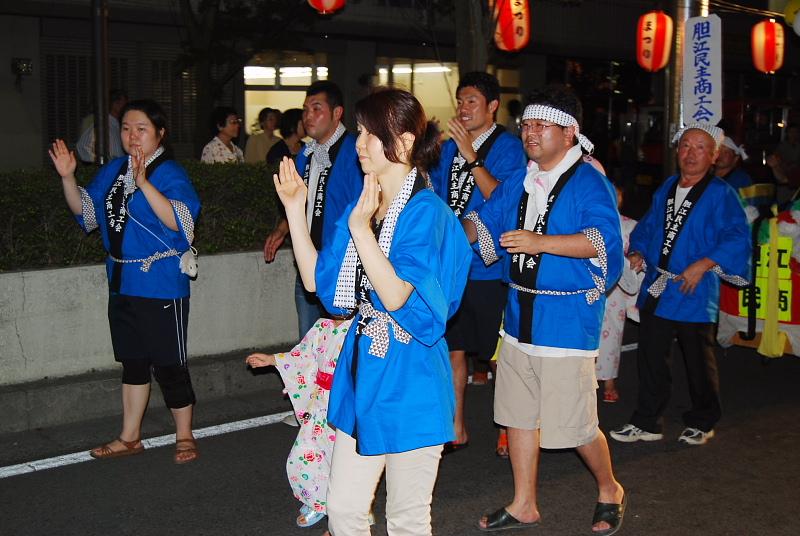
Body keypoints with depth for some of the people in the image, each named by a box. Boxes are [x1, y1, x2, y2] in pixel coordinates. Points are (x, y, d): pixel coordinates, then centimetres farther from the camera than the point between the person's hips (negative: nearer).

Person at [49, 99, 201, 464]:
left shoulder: (170, 174, -12)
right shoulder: (112, 171, 10)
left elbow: (179, 222, -26)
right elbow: (85, 211, 16)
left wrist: (144, 183, -34)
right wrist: (67, 177, 2)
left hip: (161, 286, -7)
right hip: (123, 283, 7)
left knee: (168, 364, 1)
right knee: (133, 361, 17)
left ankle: (184, 436, 19)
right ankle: (130, 438, 29)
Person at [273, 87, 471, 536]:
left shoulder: (426, 211, -16)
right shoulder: (361, 208, 9)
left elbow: (397, 297, -23)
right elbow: (316, 280, 8)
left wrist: (361, 230, -29)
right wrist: (296, 210, 5)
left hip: (410, 378, -7)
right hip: (362, 369, 7)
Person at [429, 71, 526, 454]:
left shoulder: (508, 147, -8)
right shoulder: (450, 147, 11)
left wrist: (472, 156, -25)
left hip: (489, 267, -6)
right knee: (453, 348, 11)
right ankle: (456, 430, 24)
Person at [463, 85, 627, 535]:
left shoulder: (589, 182, -12)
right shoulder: (520, 185, 12)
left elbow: (602, 240, -25)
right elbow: (485, 223, 18)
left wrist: (542, 242, -35)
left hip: (568, 317, -7)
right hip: (521, 315, 7)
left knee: (575, 425, -1)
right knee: (518, 414, 14)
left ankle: (609, 490, 28)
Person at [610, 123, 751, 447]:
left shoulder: (721, 194, -9)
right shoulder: (666, 189, 11)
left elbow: (737, 238, -18)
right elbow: (648, 226, 21)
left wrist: (703, 265, -26)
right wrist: (638, 252, 4)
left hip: (694, 293, -5)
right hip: (655, 289, 6)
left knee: (698, 361, 9)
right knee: (651, 357, 10)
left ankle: (702, 423, 28)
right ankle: (646, 423, 20)